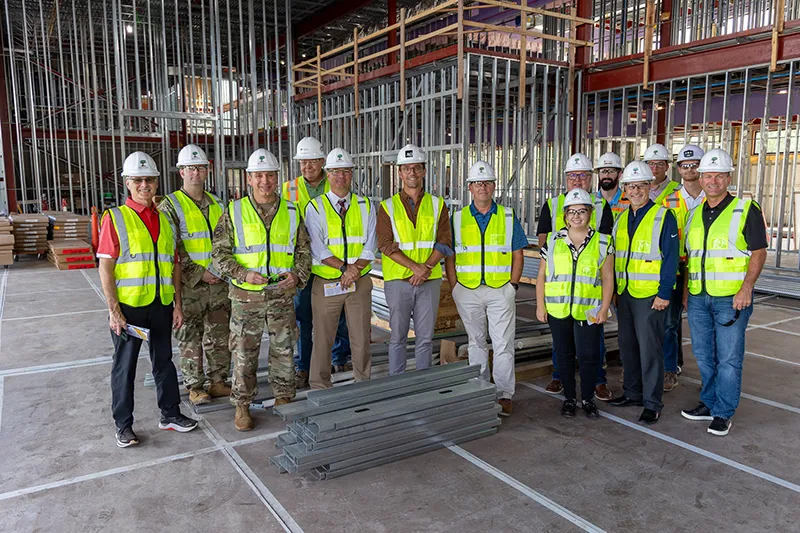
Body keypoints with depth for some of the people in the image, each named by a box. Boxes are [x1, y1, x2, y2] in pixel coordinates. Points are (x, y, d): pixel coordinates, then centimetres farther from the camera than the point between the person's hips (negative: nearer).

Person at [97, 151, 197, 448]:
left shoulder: (165, 220, 10)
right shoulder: (115, 218, -4)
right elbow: (105, 267, -8)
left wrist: (177, 305, 8)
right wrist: (114, 311, -14)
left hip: (161, 304, 4)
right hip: (128, 306, -4)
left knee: (164, 360, 14)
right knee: (125, 365, 7)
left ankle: (170, 414, 28)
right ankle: (123, 425, 21)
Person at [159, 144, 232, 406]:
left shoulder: (216, 204, 12)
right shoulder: (170, 206, -6)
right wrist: (199, 274, -14)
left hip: (219, 284, 5)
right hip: (189, 286, -5)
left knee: (220, 335, 11)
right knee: (190, 339, 4)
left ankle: (218, 381, 24)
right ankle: (195, 387, 17)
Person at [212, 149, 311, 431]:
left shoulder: (291, 212, 6)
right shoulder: (234, 212, 0)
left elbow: (304, 251, 11)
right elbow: (219, 252, -1)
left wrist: (298, 275, -7)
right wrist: (243, 274, -15)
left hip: (282, 295, 2)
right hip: (246, 296, -1)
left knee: (283, 350, 10)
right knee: (244, 353, 6)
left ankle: (283, 400, 27)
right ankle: (242, 406, 21)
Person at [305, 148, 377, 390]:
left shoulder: (365, 206, 9)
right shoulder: (315, 208, 1)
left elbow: (370, 245, 3)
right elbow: (317, 248, -9)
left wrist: (356, 269, -14)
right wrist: (344, 267, -19)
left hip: (360, 281, 2)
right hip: (326, 283, -2)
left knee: (361, 338, 9)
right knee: (323, 338, 5)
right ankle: (320, 387, 19)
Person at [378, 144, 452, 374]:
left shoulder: (437, 205, 7)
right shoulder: (388, 206, 2)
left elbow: (444, 242, 0)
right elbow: (386, 245, -8)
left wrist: (427, 267, -16)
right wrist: (414, 266, -18)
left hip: (430, 280, 2)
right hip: (398, 280, -1)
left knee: (425, 337, 8)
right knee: (398, 336, 6)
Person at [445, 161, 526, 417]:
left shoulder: (508, 217, 4)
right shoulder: (457, 218, 5)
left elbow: (518, 255, 6)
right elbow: (450, 257, 6)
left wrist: (513, 285, -2)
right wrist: (455, 289, -1)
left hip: (501, 291, -1)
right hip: (467, 291, 1)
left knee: (503, 345, -1)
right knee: (476, 343, 13)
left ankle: (505, 395, 10)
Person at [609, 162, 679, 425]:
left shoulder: (663, 217, -7)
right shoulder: (621, 219, 12)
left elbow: (671, 258, -11)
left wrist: (664, 294, -15)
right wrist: (613, 290, 12)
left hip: (650, 295, -7)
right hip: (624, 293, 7)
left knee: (649, 348, -2)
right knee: (627, 345, 14)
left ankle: (652, 403, 9)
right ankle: (632, 393, 28)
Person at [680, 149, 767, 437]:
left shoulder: (746, 209, -4)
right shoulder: (695, 214, 12)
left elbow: (759, 252, -8)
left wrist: (746, 288, -17)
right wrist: (686, 289, 12)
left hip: (731, 298, -5)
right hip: (698, 298, 6)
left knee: (729, 358, 0)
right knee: (703, 355, 14)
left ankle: (723, 413, 12)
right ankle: (709, 403, 29)